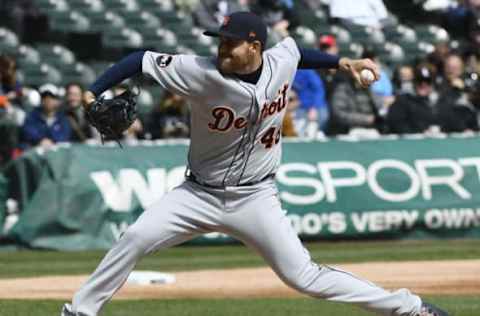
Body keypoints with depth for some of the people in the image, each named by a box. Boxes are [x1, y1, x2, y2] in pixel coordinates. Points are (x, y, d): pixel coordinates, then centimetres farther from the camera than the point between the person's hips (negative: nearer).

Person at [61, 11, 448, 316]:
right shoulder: (202, 73, -21)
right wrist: (92, 93, -27)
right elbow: (142, 60, -19)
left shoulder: (283, 61, -10)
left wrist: (341, 62, 12)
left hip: (255, 198, 0)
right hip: (200, 194, 0)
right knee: (135, 239, -18)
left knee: (305, 277, -5)